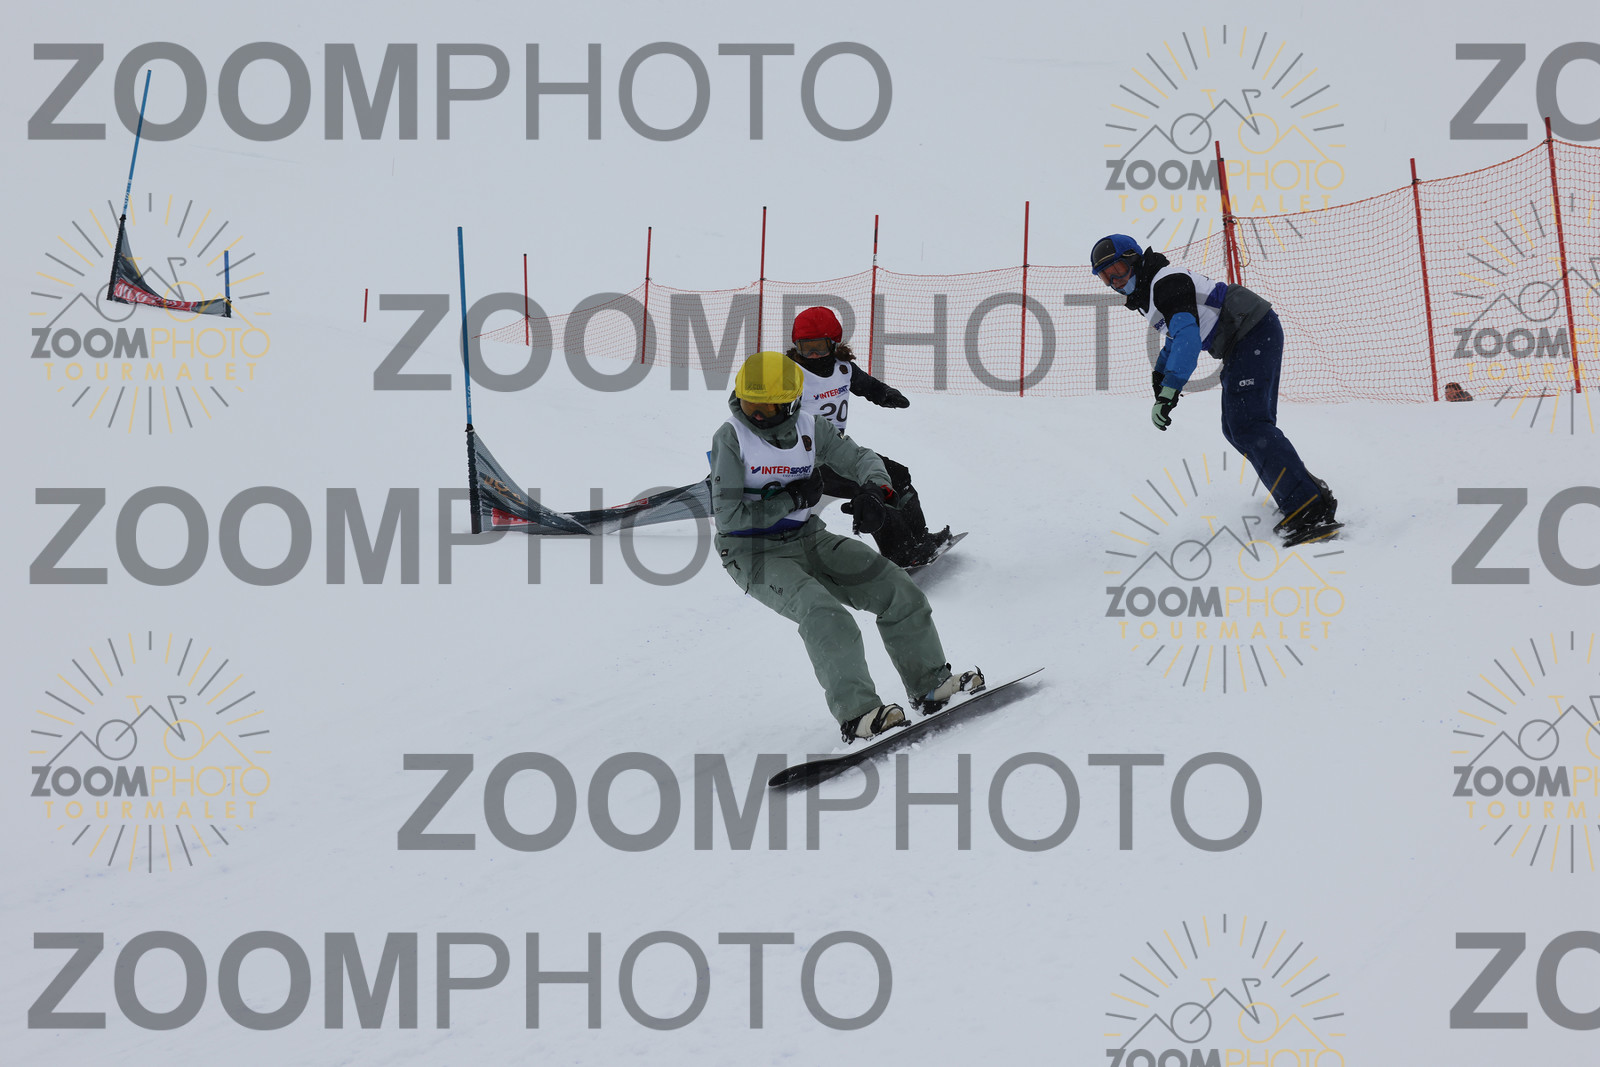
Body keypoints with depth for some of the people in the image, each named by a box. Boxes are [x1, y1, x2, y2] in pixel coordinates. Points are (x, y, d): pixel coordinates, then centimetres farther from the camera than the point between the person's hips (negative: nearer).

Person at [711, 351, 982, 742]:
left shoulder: (809, 429, -2)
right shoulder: (731, 438, -16)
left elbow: (862, 459, 5)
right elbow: (728, 517, -19)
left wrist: (872, 488, -20)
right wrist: (794, 499, -16)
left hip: (807, 539, 6)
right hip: (754, 555, -6)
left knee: (896, 589, -2)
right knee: (823, 614, -31)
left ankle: (930, 683, 12)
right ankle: (856, 713, -32)